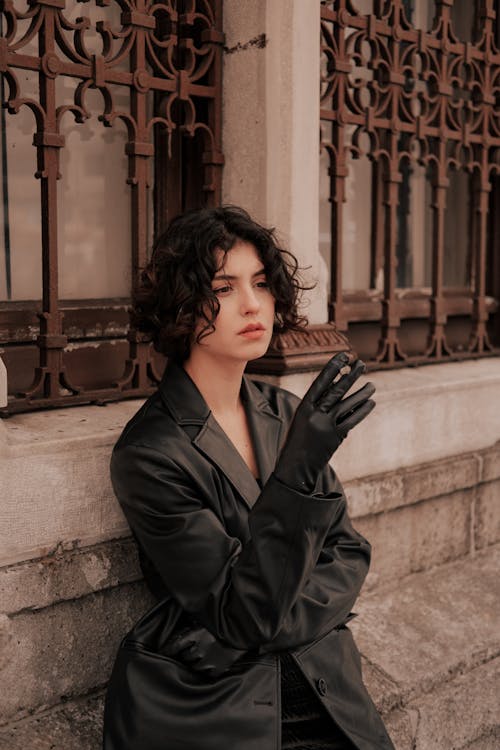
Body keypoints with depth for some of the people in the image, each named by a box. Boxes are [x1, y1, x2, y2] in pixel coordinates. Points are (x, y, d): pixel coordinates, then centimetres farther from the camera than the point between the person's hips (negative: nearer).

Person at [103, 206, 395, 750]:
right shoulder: (150, 454, -17)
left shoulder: (284, 414, 2)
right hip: (203, 706, -3)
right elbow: (242, 617, -19)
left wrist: (281, 625, -11)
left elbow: (348, 552, 6)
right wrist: (297, 470, -30)